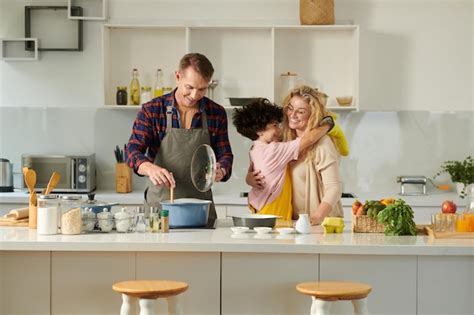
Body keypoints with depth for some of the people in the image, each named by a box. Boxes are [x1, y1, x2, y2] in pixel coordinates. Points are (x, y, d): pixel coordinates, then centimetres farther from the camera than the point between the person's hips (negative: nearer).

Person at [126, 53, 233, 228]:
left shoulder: (216, 113, 3)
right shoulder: (152, 111, -4)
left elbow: (225, 154, 6)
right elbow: (133, 151, -10)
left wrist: (221, 170, -18)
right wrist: (150, 168, -32)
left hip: (201, 208, 2)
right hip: (159, 205, -2)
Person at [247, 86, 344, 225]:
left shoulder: (322, 143, -9)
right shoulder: (285, 140, 11)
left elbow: (334, 188, -15)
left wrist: (316, 218, -29)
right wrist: (250, 178, -2)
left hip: (323, 223, -6)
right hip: (294, 222, 6)